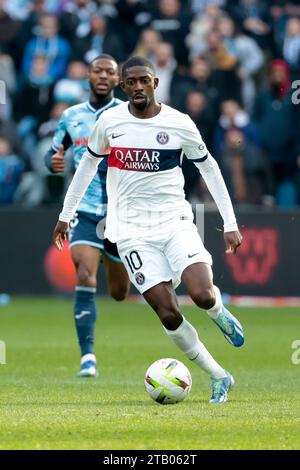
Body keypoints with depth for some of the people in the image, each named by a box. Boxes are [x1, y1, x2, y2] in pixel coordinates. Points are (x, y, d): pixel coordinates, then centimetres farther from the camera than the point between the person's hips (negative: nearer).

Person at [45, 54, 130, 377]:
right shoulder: (71, 117, 7)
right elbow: (53, 153, 18)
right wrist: (53, 162, -6)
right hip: (85, 209, 0)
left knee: (119, 293, 10)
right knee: (85, 278, -21)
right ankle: (87, 357, -21)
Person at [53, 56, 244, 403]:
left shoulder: (179, 124, -3)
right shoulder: (109, 122, 0)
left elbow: (209, 168, 7)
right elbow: (88, 164, 17)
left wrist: (230, 224, 4)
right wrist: (66, 214, 21)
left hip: (175, 221, -1)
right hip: (133, 231, 1)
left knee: (202, 296, -23)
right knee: (169, 315, -10)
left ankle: (219, 312, 16)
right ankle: (219, 378, 7)